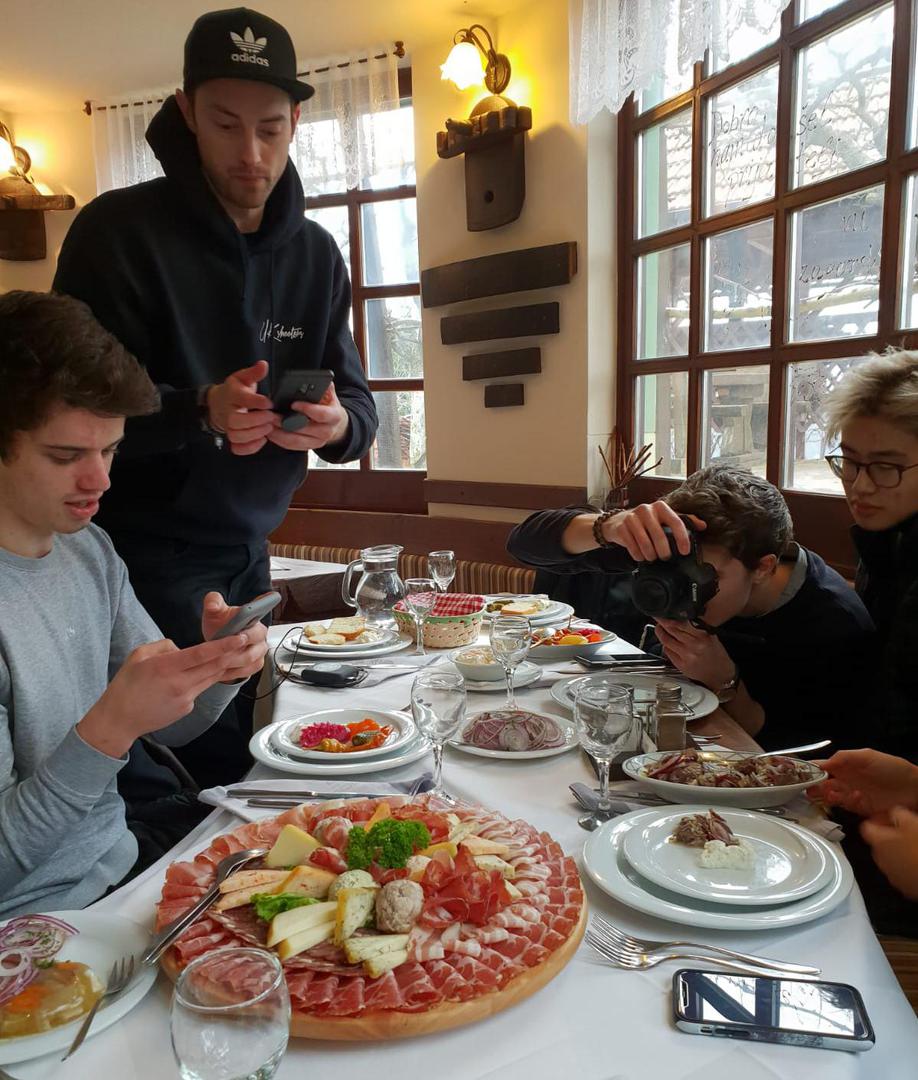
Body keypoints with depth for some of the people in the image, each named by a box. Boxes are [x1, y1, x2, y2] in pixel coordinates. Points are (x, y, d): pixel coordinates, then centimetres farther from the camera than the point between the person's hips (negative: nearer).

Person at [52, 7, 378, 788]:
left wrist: (336, 424, -20)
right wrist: (198, 410, -30)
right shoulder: (118, 231, -9)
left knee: (240, 752, 16)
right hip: (143, 553, -5)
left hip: (247, 555, 5)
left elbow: (358, 404, 5)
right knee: (216, 766, -4)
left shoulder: (316, 254, 6)